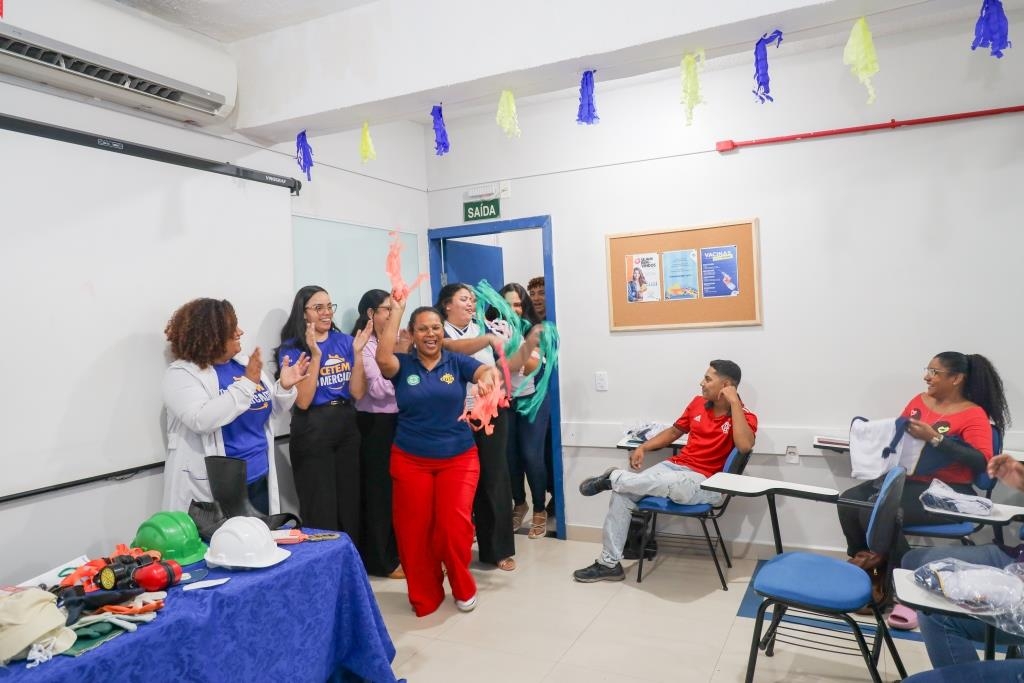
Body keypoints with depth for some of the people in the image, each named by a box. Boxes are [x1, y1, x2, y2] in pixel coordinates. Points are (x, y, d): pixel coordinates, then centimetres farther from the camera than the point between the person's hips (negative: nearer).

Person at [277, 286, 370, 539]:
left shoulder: (344, 341, 4)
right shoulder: (291, 348, -6)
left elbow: (358, 392, -1)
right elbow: (303, 401, -15)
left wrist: (357, 352, -12)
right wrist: (316, 355, -21)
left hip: (347, 426, 4)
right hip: (312, 431, -4)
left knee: (351, 506, 11)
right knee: (321, 512, 3)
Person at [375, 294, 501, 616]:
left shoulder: (456, 362, 0)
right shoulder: (402, 365, 0)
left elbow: (488, 370, -16)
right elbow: (383, 358, -22)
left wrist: (487, 377, -42)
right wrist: (396, 311, -16)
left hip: (458, 458, 0)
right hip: (410, 461, 1)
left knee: (455, 526, -8)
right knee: (414, 530, 6)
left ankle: (463, 588, 20)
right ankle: (424, 596, 28)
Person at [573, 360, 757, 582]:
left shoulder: (744, 416, -7)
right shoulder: (698, 403, 10)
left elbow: (744, 446, -29)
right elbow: (674, 431, 22)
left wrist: (734, 402, -22)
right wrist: (643, 447, 9)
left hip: (704, 483, -6)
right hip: (675, 466, 6)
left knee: (665, 483, -37)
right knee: (622, 493, -12)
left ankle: (613, 478, -6)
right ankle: (609, 563, -2)